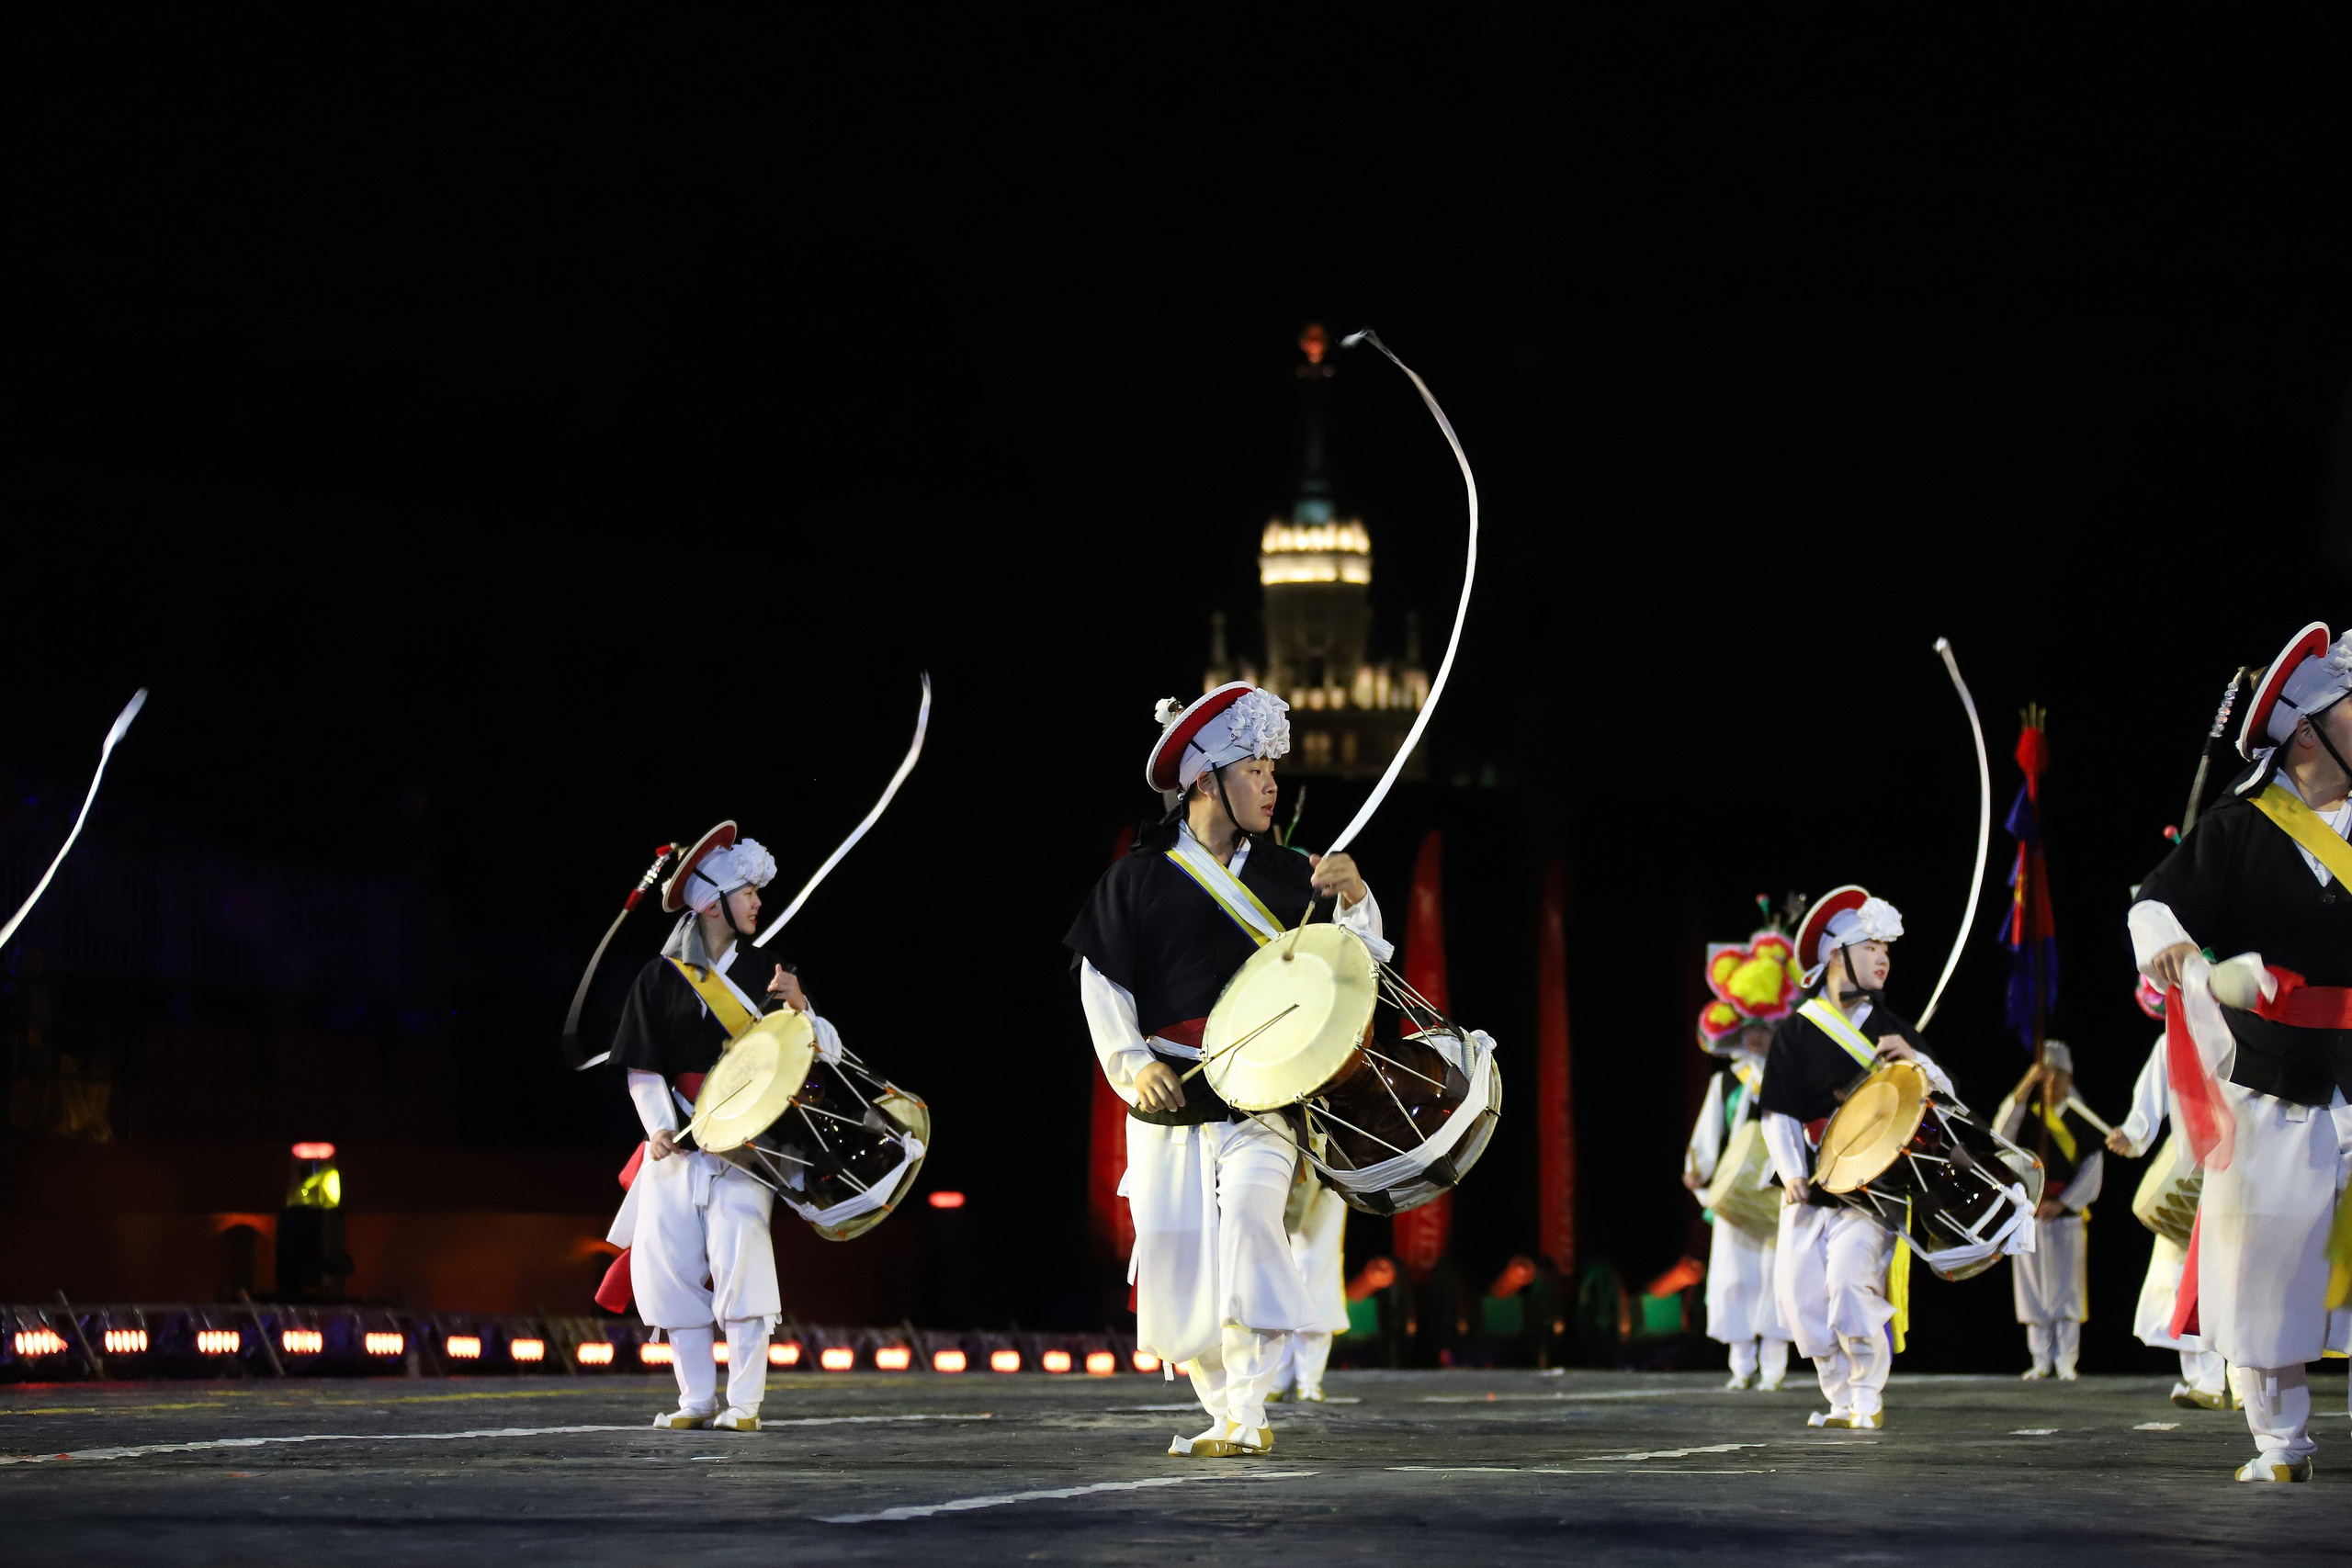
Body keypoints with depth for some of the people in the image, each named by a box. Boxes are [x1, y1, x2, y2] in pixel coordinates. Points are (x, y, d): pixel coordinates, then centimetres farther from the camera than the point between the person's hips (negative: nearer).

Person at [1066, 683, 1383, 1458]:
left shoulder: (1288, 875, 9)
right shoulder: (1139, 879, 5)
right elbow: (1102, 981, 4)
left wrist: (1354, 899, -12)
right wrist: (1132, 1063, -10)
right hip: (1168, 1103, 1)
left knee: (1248, 1215, -24)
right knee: (1173, 1260, 0)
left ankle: (1249, 1416, -24)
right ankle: (1223, 1411, 18)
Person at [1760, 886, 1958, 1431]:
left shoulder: (1889, 1028, 10)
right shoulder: (1795, 1031, 6)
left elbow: (1945, 1095, 8)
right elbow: (1779, 1114, 2)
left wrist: (1912, 1059, -11)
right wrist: (1791, 1174, -12)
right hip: (1809, 1188, 1)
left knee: (1851, 1278, -21)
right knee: (1798, 1292, -6)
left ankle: (1870, 1394, -6)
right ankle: (1843, 1401, 8)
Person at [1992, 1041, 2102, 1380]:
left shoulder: (2080, 1120, 4)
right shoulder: (2027, 1117, 8)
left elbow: (2093, 1168, 1)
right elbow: (2002, 1130, -12)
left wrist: (2062, 1203, -8)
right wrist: (2026, 1085, -20)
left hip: (2066, 1213, -2)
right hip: (2030, 1212, 2)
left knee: (2066, 1288, -4)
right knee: (2034, 1289, 2)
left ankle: (2066, 1361, -1)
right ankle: (2041, 1360, 8)